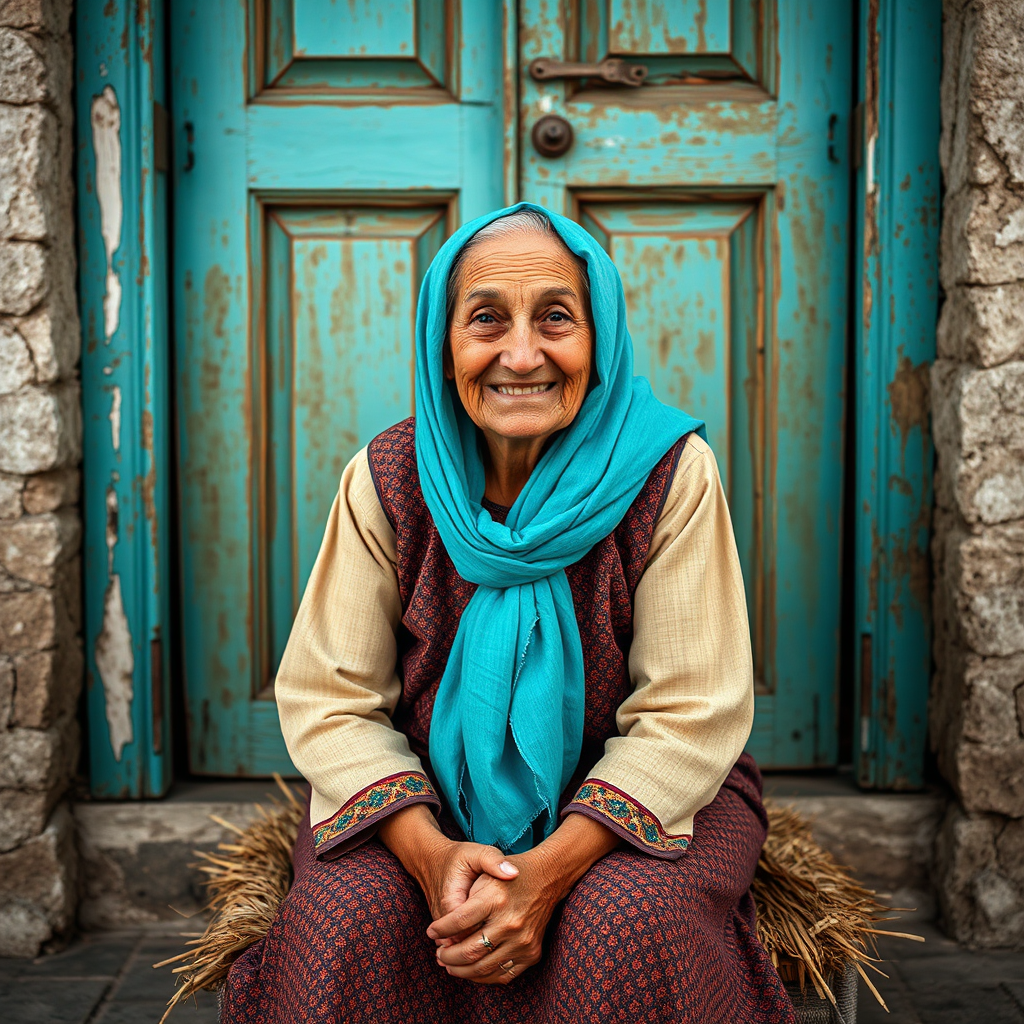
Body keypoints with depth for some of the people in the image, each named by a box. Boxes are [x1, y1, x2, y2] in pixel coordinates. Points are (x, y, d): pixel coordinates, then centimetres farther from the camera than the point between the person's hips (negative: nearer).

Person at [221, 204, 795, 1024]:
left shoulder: (670, 472, -13)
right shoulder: (387, 479, -8)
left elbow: (689, 712, -14)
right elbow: (329, 699, -7)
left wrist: (550, 868, -26)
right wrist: (430, 853, -24)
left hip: (628, 799, 0)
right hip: (426, 796, 1)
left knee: (629, 922, -29)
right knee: (345, 920, -25)